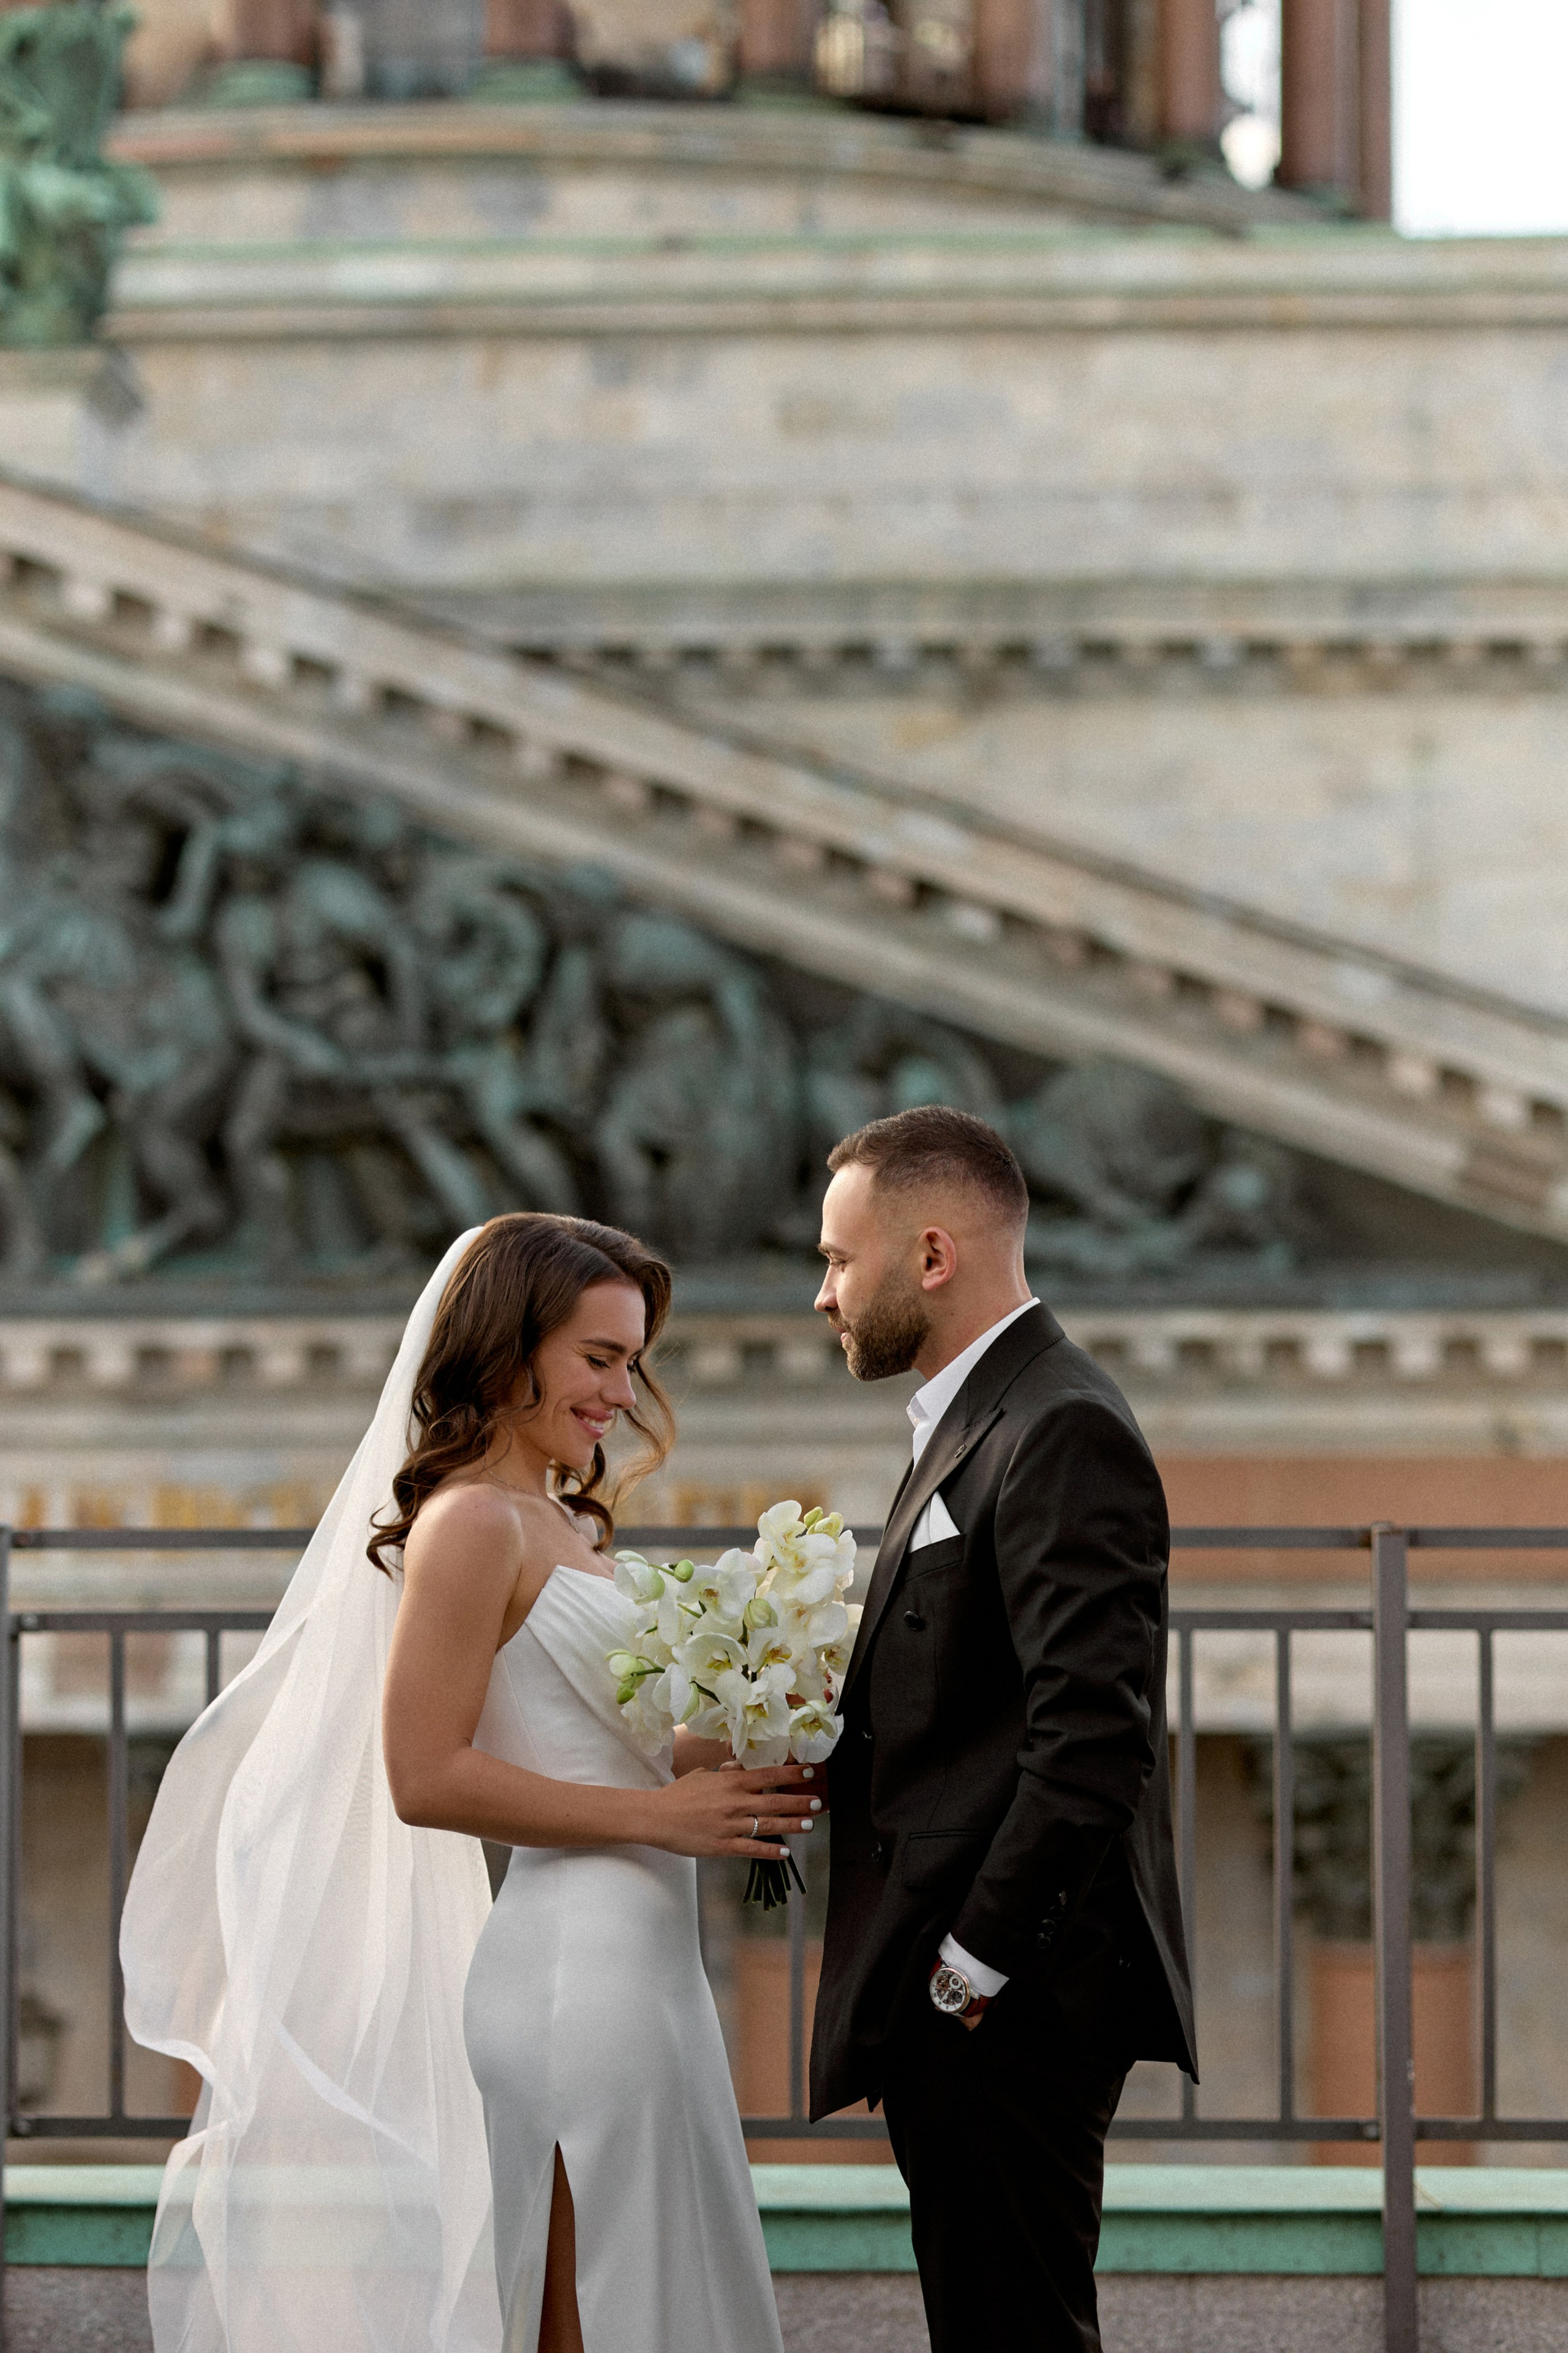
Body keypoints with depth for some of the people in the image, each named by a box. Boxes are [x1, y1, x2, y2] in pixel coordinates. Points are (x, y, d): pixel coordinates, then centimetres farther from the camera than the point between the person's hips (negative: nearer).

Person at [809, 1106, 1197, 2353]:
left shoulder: (1063, 1431, -15)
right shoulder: (977, 1421, 19)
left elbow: (1094, 1734, -23)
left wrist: (973, 1963, -19)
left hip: (1007, 2011, -10)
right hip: (965, 2003, 10)